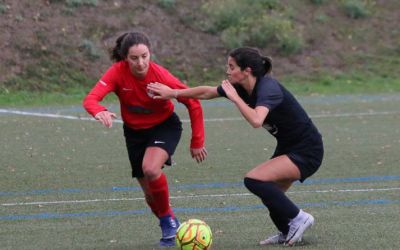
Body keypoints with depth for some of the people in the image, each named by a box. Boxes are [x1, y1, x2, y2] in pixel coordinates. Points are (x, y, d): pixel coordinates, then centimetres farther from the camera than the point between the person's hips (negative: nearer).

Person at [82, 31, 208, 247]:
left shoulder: (160, 76, -28)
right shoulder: (118, 72, -24)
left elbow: (193, 103, -17)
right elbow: (90, 99, -35)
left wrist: (197, 142, -14)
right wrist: (100, 112, -59)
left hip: (165, 126, -3)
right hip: (134, 131, 3)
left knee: (151, 169, -31)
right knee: (150, 192, 6)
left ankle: (168, 219, -8)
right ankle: (168, 229, 32)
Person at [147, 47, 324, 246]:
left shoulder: (268, 88, -25)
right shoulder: (240, 87, 0)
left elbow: (256, 120, -43)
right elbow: (206, 92, 14)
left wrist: (234, 97, -31)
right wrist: (173, 93, 14)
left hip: (307, 151, -9)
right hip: (288, 147, 9)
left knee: (254, 180, -20)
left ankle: (298, 218, -8)